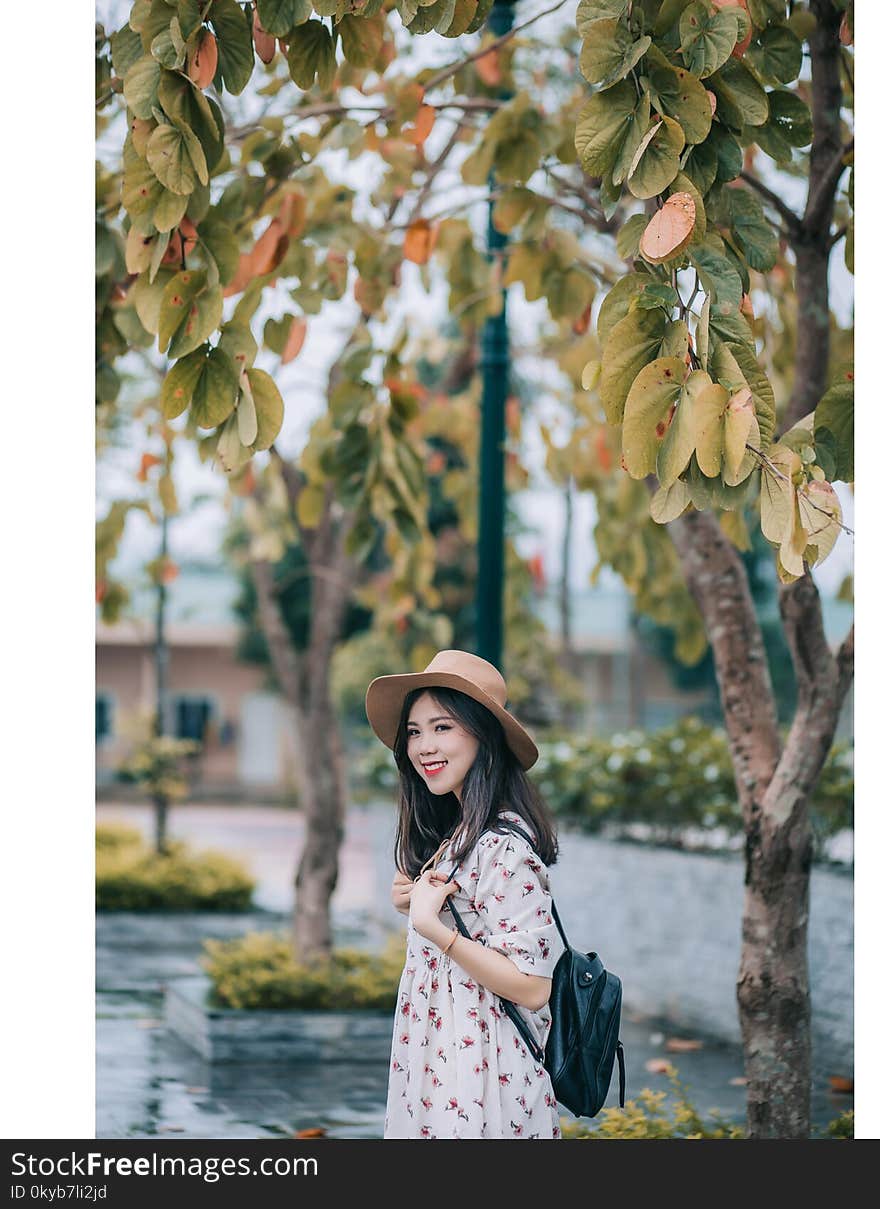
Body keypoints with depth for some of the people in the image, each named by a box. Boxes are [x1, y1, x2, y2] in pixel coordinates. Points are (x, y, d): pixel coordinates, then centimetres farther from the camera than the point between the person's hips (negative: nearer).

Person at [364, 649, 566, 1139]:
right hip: (436, 1058, 9)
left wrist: (432, 926, -25)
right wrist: (415, 897, 1)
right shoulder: (455, 832, 9)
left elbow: (532, 988, -22)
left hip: (478, 1070, -9)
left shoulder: (504, 847, -19)